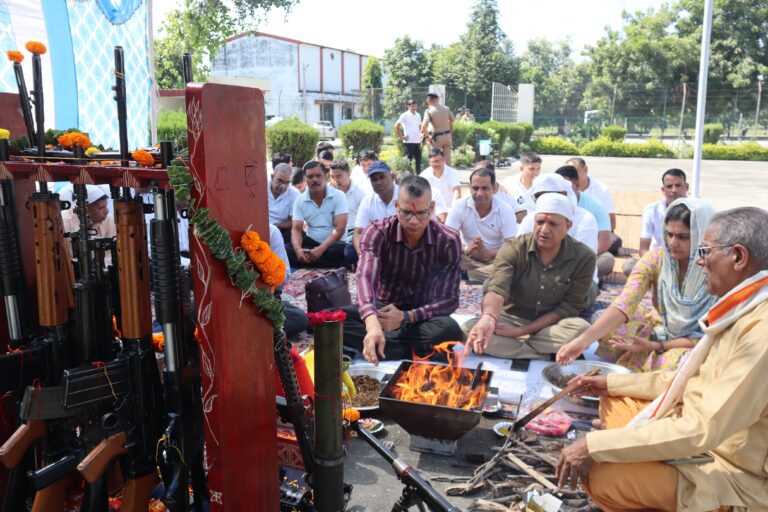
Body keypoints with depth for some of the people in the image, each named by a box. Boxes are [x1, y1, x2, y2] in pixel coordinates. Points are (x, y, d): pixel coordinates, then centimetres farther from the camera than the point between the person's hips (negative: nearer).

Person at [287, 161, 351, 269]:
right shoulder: (300, 200, 2)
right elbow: (296, 229, -2)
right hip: (311, 242, 2)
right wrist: (298, 249, -25)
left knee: (342, 250, -38)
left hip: (333, 243, -2)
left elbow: (340, 228, -15)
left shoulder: (338, 196, -8)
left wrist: (321, 249, -28)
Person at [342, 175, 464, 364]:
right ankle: (413, 351, -27)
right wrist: (372, 322, -56)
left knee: (450, 329, -36)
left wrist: (407, 317, -32)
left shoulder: (448, 241, -15)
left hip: (421, 314, -1)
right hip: (382, 307, 1)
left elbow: (450, 299, -16)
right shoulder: (377, 232, -18)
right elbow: (366, 277, -36)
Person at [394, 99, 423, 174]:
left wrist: (422, 136, 11)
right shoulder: (405, 115, -5)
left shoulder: (418, 115, 14)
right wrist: (401, 137, -9)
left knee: (418, 160, 7)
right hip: (409, 142, -6)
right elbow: (396, 126, -9)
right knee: (409, 160, -2)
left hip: (418, 141, 6)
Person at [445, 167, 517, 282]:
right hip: (467, 258, 0)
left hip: (495, 259, 0)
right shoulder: (459, 206, -11)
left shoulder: (505, 210, -12)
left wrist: (488, 254, -36)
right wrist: (466, 249, -36)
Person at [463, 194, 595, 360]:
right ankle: (549, 356, -22)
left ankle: (509, 346, -18)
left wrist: (521, 331, -20)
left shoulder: (584, 257, -13)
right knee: (469, 330, -29)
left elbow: (568, 308, -11)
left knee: (582, 329, -34)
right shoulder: (513, 249, -14)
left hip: (550, 325, 0)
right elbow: (497, 290, -29)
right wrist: (488, 318, -54)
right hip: (512, 319, 1)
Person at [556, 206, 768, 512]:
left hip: (732, 473, -10)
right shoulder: (743, 309, 4)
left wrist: (595, 446, -29)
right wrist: (612, 383, 13)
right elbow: (691, 379, 13)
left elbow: (704, 430, -32)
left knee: (599, 474, -25)